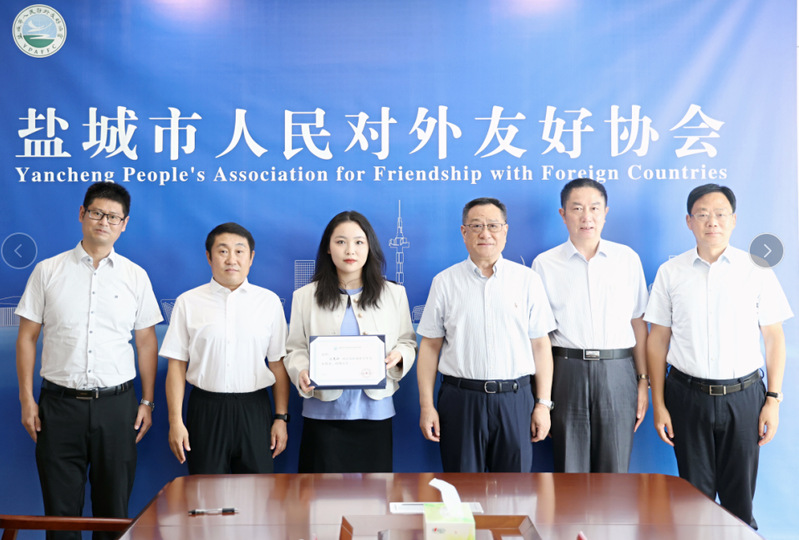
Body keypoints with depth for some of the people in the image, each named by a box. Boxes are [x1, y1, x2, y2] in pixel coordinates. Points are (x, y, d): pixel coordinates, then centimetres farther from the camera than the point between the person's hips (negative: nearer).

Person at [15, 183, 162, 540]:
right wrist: (27, 399, -1)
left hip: (117, 404, 1)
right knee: (60, 509, 5)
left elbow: (147, 342, 7)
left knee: (114, 509, 7)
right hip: (60, 403, 0)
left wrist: (147, 403, 3)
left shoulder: (136, 277, 6)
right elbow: (27, 338, 5)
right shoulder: (47, 271, 4)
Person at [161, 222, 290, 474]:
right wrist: (175, 421, -3)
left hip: (254, 408, 1)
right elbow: (177, 365, 3)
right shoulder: (188, 302, 4)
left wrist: (281, 417, 2)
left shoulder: (269, 301, 6)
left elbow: (278, 363, 6)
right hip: (206, 408, 0)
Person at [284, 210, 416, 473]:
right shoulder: (305, 296, 4)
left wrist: (399, 356, -11)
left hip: (374, 411, 1)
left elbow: (408, 342, 11)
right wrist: (301, 374, -16)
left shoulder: (394, 294, 8)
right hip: (324, 412, -1)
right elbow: (295, 348, 4)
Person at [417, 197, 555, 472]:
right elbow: (429, 347, 5)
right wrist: (426, 406, 0)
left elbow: (541, 345, 6)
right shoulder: (444, 282, 6)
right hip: (461, 399, 0)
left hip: (515, 399, 0)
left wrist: (543, 404, 1)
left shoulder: (527, 280, 6)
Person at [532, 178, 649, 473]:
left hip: (618, 371, 1)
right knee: (570, 469, 4)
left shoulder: (628, 259, 8)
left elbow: (638, 322, 9)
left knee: (615, 470, 5)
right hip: (567, 370, -1)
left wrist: (643, 381, 5)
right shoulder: (545, 264, 4)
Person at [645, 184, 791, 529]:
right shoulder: (670, 272, 2)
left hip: (743, 396, 0)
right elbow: (658, 339, 3)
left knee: (739, 497, 6)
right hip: (688, 395, 1)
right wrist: (658, 404, 0)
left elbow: (774, 336, 3)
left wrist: (773, 400, -2)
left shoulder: (757, 271, 0)